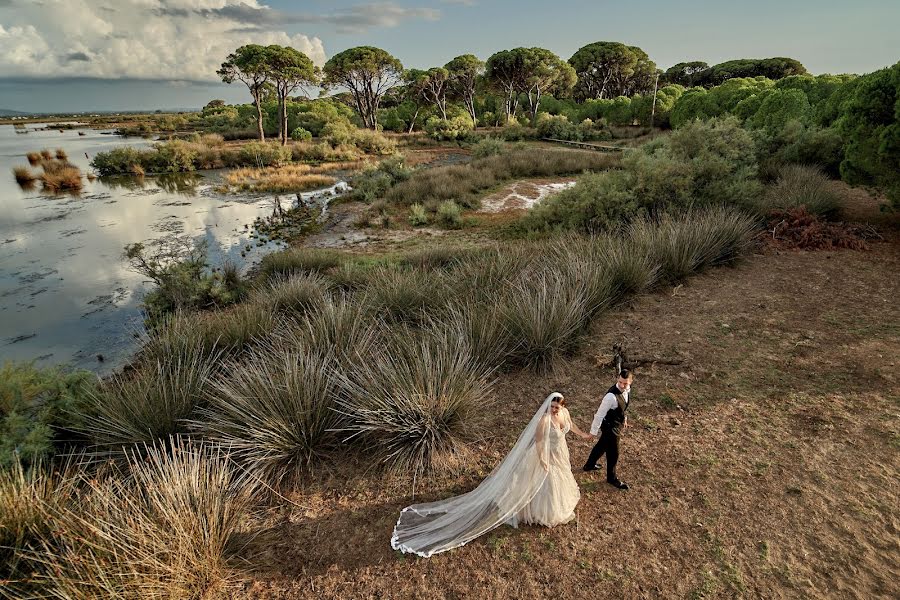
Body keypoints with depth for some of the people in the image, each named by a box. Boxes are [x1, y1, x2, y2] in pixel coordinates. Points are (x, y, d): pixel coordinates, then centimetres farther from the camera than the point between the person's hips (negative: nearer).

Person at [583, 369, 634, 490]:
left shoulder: (627, 389, -12)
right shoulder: (611, 396, -37)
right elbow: (600, 414, -28)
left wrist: (624, 418, 21)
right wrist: (593, 431, -19)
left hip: (618, 424, 8)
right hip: (610, 427, -8)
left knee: (602, 445, 28)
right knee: (613, 454, 12)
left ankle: (589, 465, 52)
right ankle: (612, 479, 38)